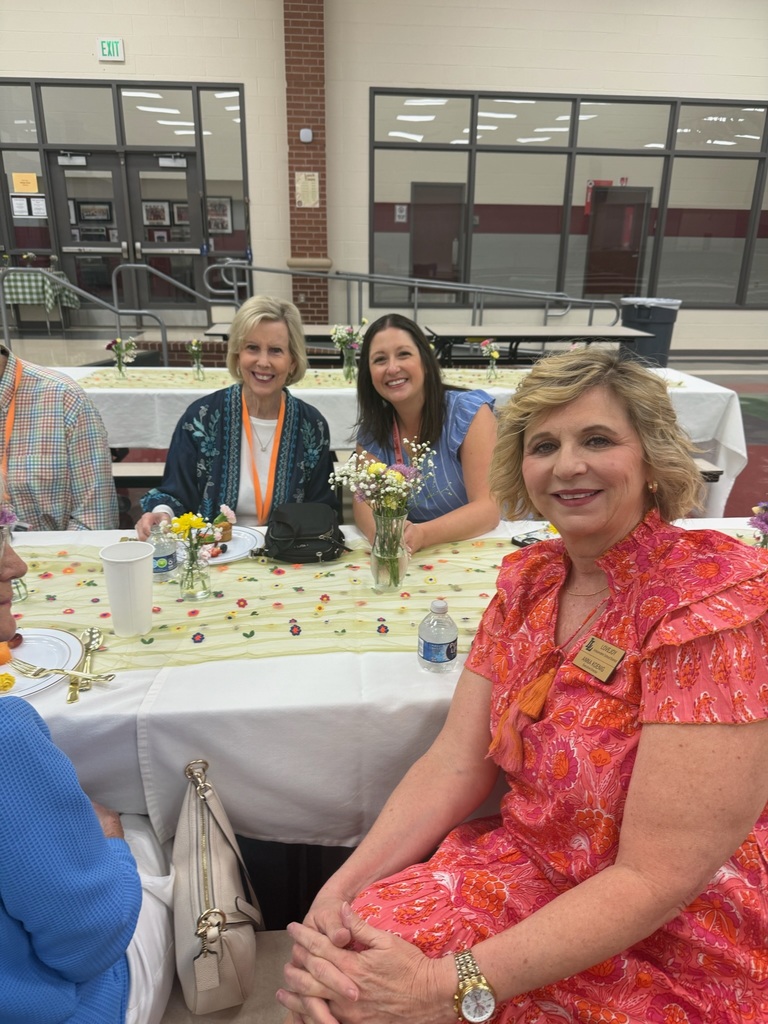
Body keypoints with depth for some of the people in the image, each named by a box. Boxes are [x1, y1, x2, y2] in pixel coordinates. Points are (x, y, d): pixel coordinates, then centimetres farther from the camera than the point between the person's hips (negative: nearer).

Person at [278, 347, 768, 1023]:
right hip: (529, 861, 5)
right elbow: (457, 764, -4)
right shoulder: (527, 578, -2)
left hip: (678, 951, -4)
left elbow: (657, 877, -24)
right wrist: (341, 890, -16)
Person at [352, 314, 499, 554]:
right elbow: (364, 501, -6)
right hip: (408, 559, 3)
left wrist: (422, 535, -34)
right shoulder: (372, 429, -1)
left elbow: (490, 507, -19)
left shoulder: (470, 412, -13)